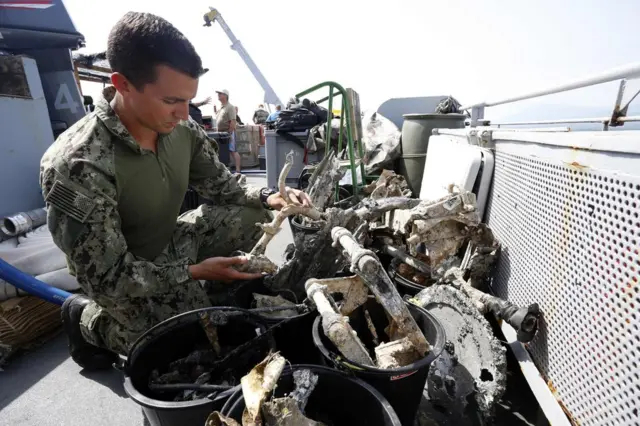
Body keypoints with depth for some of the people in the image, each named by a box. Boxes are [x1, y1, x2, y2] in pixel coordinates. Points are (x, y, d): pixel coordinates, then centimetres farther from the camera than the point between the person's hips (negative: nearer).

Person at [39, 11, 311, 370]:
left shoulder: (182, 129, -15)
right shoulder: (78, 166, -33)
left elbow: (221, 182, 0)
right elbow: (107, 278, -25)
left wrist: (270, 198, -18)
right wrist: (195, 271, -28)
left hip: (172, 243, 6)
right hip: (123, 280, -5)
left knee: (256, 215, -9)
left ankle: (201, 296, 10)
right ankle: (90, 320, 13)